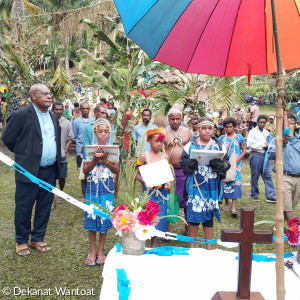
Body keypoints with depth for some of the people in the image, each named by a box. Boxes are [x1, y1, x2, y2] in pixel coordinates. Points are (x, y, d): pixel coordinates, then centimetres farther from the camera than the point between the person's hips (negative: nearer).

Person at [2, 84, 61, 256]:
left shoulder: (54, 118, 12)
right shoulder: (21, 116, -8)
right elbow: (8, 138, -2)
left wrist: (56, 166, 12)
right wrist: (24, 154, 6)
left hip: (50, 171, 6)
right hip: (29, 171, -5)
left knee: (44, 207, 13)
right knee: (24, 208, 6)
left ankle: (38, 239, 29)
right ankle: (21, 241, 24)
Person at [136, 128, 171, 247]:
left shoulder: (165, 157, 7)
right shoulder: (144, 156, -3)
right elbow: (138, 174, -2)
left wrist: (168, 183, -8)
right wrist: (145, 182, -19)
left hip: (162, 191, 3)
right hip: (149, 190, -3)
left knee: (159, 216, 6)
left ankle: (154, 244, 21)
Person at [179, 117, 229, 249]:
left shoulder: (219, 146, 6)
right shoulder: (190, 145, 3)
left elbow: (227, 163, 5)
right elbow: (183, 163, 3)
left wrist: (218, 164, -17)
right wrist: (190, 164, -19)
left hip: (211, 187, 1)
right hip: (195, 186, -1)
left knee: (209, 215, 9)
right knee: (193, 214, 3)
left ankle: (209, 246, 24)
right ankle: (192, 245, 22)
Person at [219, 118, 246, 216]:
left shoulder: (239, 137, 6)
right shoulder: (222, 138, 10)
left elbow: (244, 150, 5)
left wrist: (236, 161, -8)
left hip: (236, 164, -2)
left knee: (236, 183, -12)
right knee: (225, 183, 1)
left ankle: (234, 207, -16)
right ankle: (226, 203, 19)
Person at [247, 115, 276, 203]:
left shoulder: (267, 132, 17)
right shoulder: (253, 131, 1)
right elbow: (250, 144, -11)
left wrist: (268, 146, 1)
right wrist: (263, 146, -8)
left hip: (265, 155, 4)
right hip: (255, 155, -4)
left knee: (267, 175, -1)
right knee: (255, 175, 3)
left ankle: (270, 196, -3)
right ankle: (254, 195, 14)